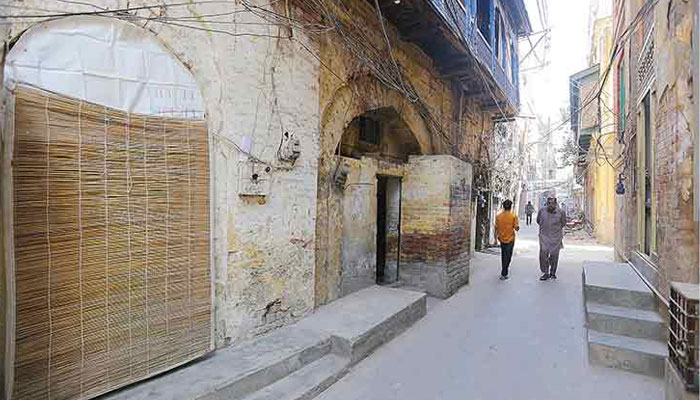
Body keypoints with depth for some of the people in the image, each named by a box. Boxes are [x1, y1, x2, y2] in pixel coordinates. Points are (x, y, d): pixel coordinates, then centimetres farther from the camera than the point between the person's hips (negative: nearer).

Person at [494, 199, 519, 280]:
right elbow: (517, 228, -12)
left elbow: (496, 228, -1)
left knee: (503, 256, 18)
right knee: (508, 256, 3)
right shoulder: (513, 216, -11)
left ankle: (504, 272, 29)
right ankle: (503, 274, 0)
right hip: (510, 239, -3)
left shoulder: (498, 216, -4)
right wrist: (517, 226, 10)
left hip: (502, 239, 3)